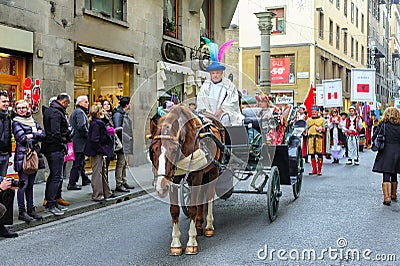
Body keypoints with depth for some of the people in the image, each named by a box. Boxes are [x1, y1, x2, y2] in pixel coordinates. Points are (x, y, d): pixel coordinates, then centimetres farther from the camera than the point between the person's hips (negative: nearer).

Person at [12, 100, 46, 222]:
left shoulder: (32, 120, 17)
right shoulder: (16, 122, -1)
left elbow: (43, 135, 9)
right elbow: (22, 138, -13)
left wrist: (31, 135, -7)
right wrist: (36, 135, -4)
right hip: (22, 156, -6)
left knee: (30, 184, 11)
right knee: (23, 184, -6)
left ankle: (31, 209, 17)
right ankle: (22, 212, 0)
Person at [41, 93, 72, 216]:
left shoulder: (49, 110, 18)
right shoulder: (56, 113, -16)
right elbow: (55, 133, -23)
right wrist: (62, 146, -14)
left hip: (50, 148, 11)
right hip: (56, 149, -11)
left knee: (53, 175, 17)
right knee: (57, 177, -7)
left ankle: (51, 201, 24)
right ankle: (50, 204, -4)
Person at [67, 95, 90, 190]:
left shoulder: (74, 112, 19)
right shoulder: (80, 112, -14)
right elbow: (82, 126, -27)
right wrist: (88, 135, -13)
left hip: (76, 140, 11)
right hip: (80, 142, -11)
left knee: (81, 161, 20)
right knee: (77, 163, -7)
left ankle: (85, 179, 33)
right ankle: (72, 184, -4)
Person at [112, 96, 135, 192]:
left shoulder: (124, 113, 17)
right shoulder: (118, 114, -13)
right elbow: (118, 129, -19)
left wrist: (130, 136, 10)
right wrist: (127, 137, -16)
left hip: (125, 142, 10)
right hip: (121, 142, -10)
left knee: (124, 163, 16)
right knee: (120, 163, -7)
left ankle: (123, 182, 26)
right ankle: (118, 185, -2)